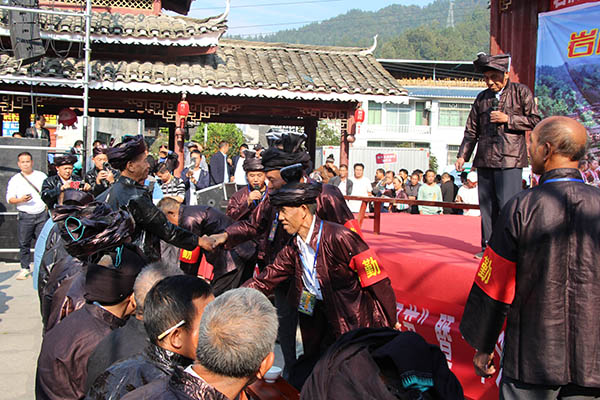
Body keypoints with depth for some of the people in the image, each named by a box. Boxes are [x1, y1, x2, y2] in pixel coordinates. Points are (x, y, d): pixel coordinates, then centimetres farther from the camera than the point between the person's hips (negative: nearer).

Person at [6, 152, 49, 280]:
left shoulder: (41, 176, 10)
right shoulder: (15, 179, 6)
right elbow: (9, 199, 2)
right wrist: (21, 200, -17)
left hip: (42, 214, 1)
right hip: (25, 216, 0)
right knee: (24, 244, 0)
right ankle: (25, 269, 10)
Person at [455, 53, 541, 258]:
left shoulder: (521, 92, 4)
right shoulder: (482, 98, 15)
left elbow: (534, 121, 1)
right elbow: (471, 130, 17)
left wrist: (508, 119, -9)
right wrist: (462, 155, 9)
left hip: (510, 159, -4)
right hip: (485, 159, 5)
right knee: (487, 206, 7)